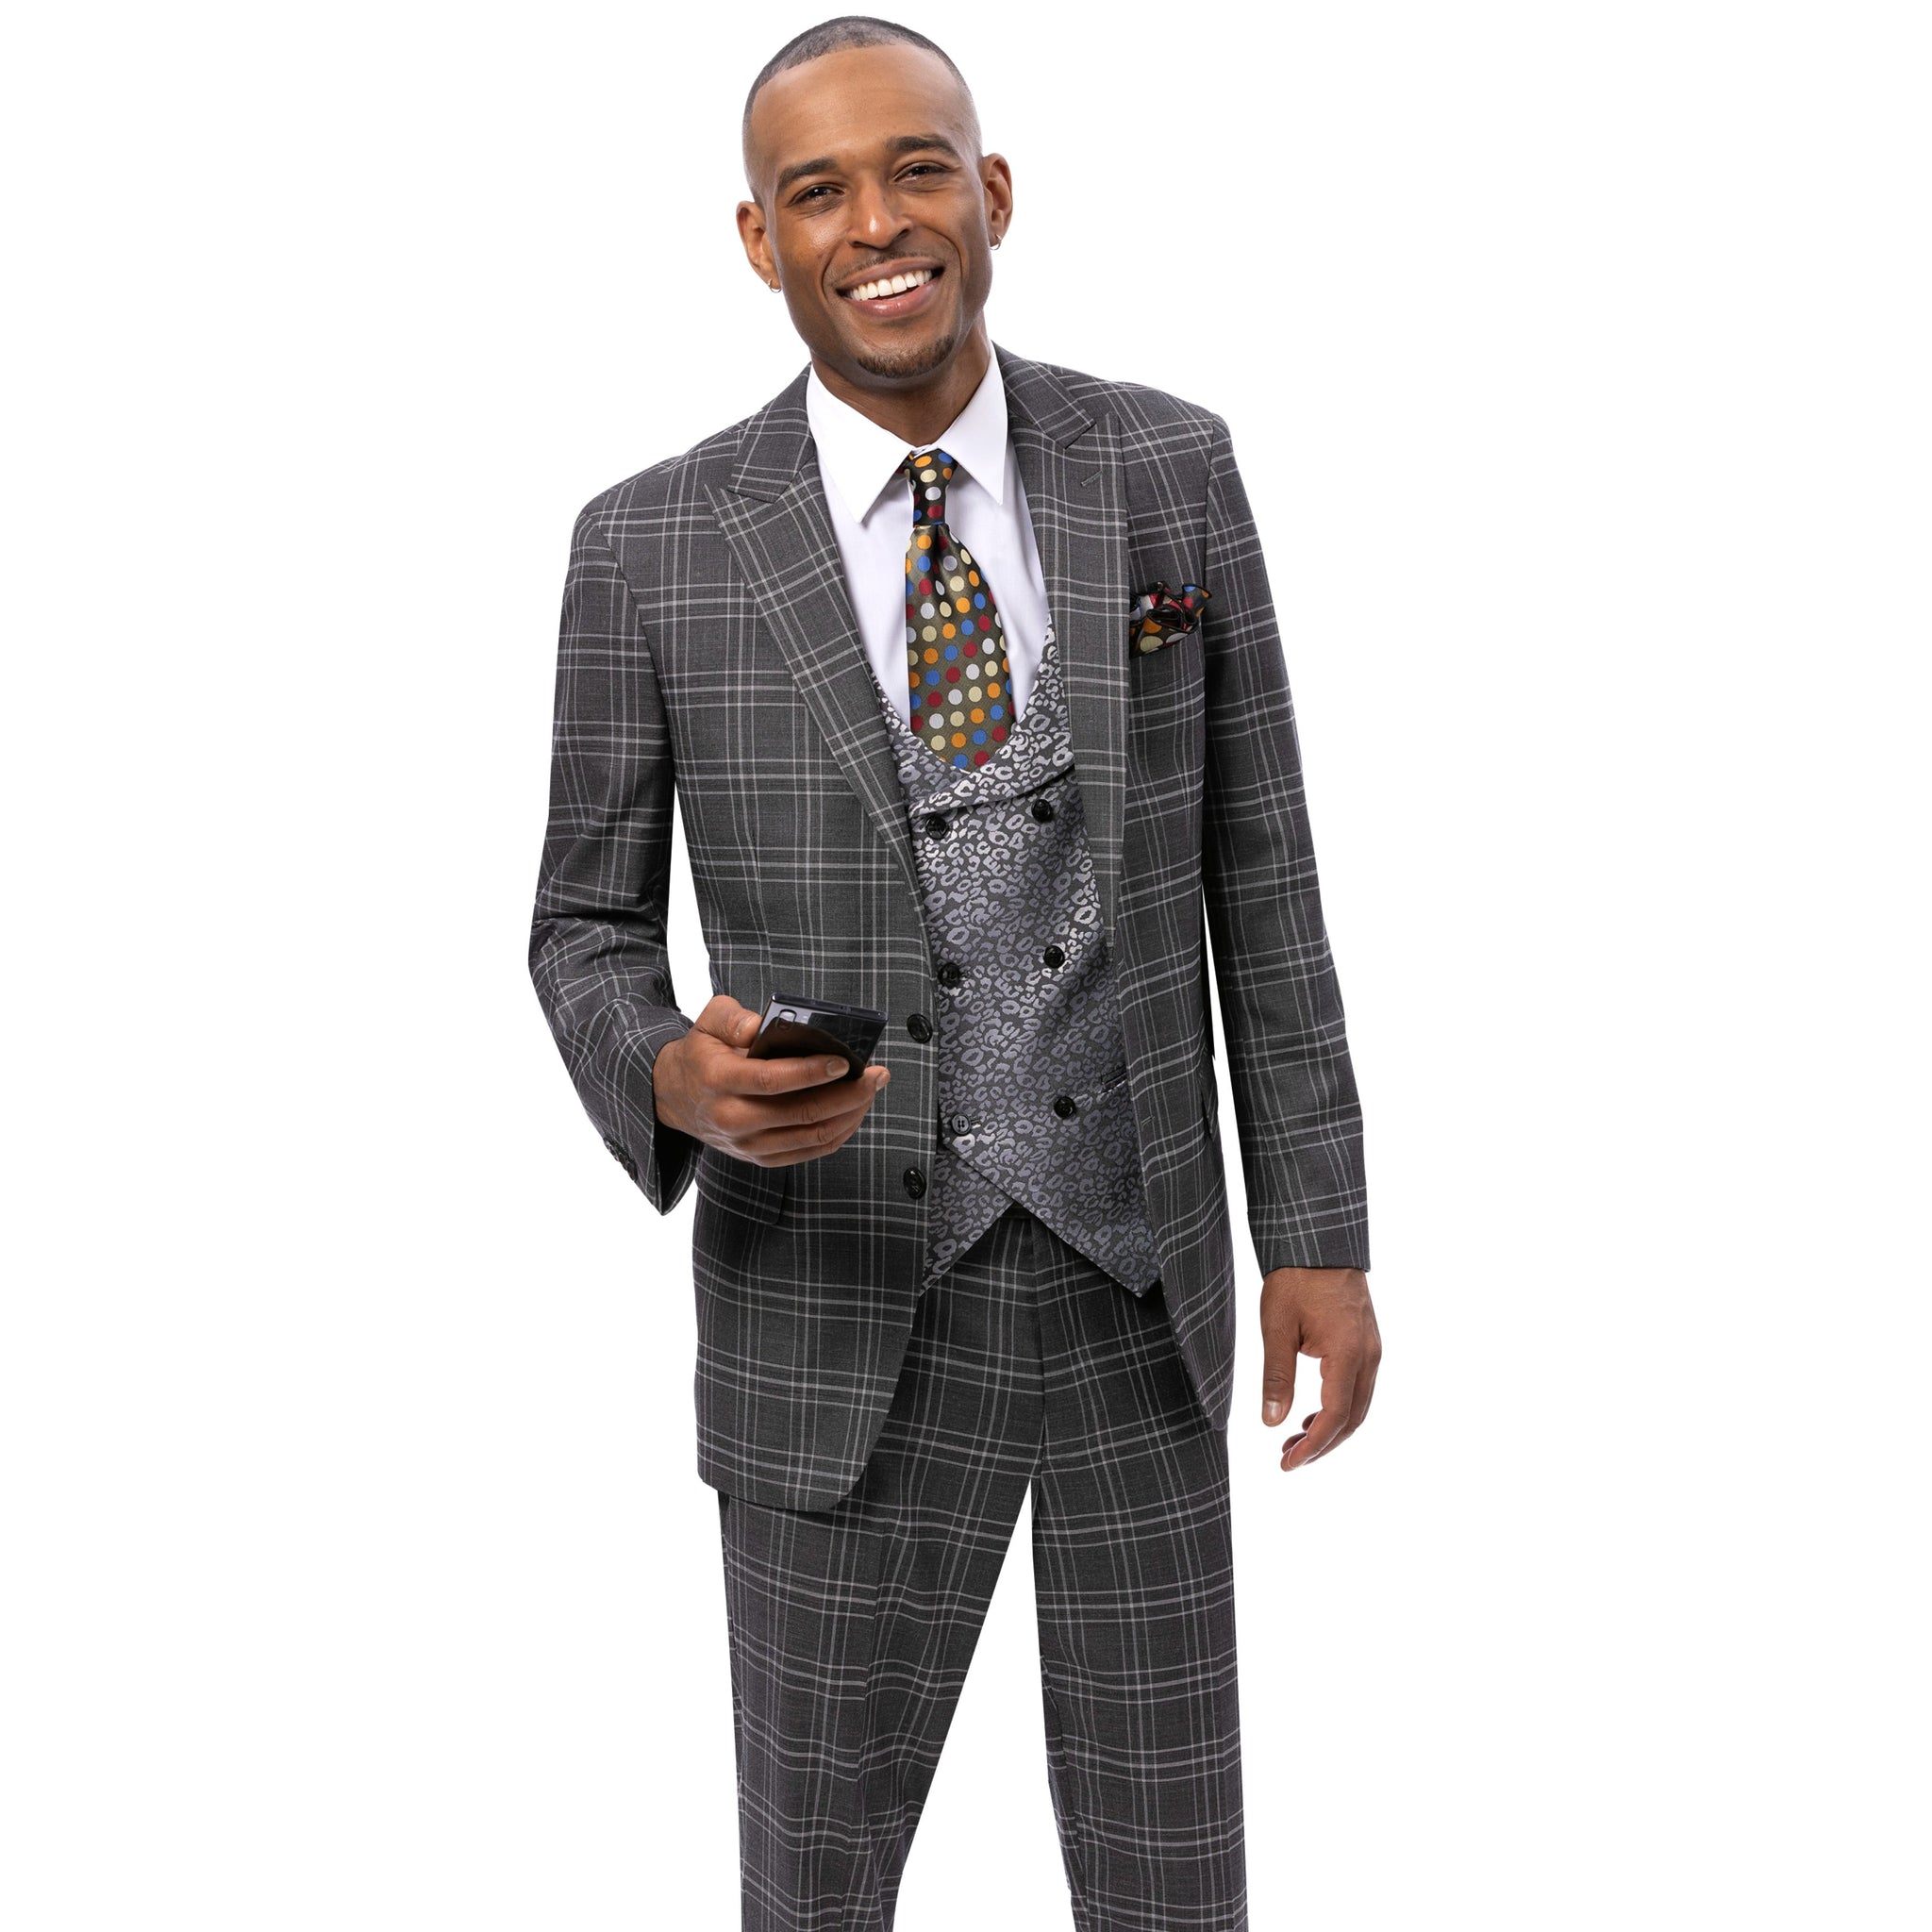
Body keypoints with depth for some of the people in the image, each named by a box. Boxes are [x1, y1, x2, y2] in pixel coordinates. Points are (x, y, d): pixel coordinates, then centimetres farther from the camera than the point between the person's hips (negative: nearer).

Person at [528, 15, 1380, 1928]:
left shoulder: (1166, 467, -2)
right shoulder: (652, 546, -8)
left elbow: (1253, 861, 3)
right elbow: (588, 934, 1)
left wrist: (1320, 1235, 1)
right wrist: (682, 1079, -25)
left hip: (1133, 1285, 2)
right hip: (846, 1320, -1)